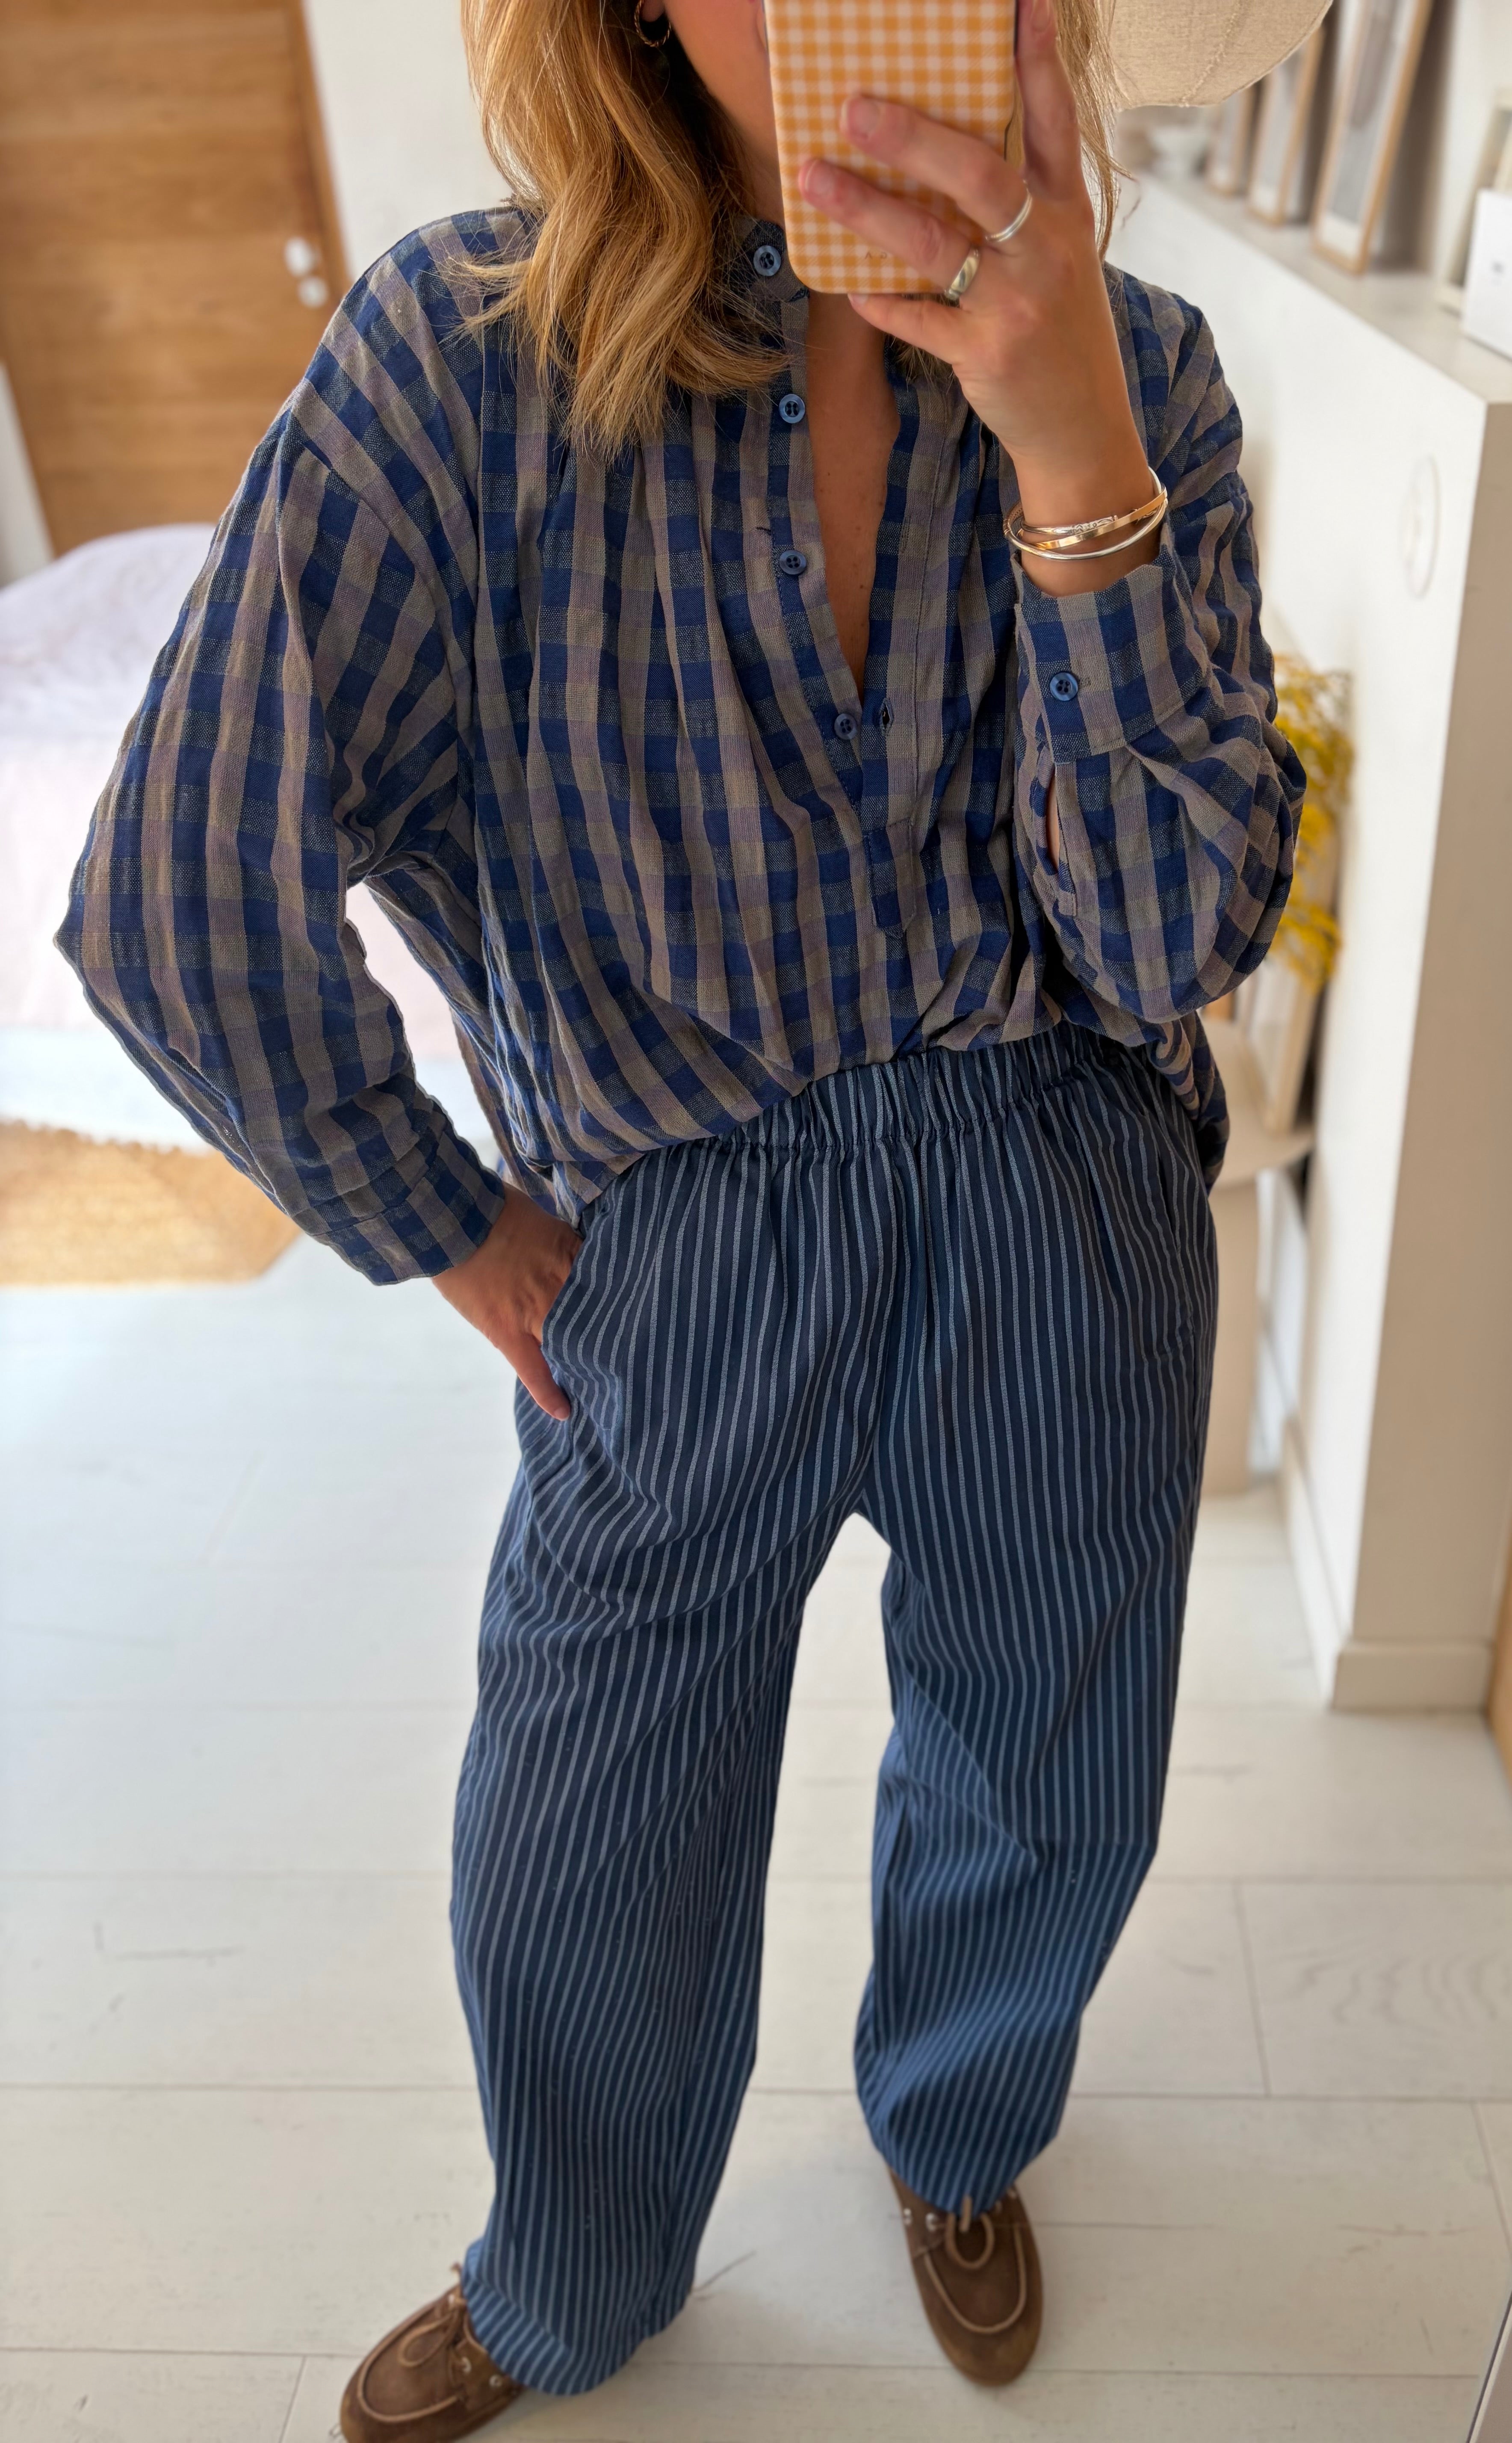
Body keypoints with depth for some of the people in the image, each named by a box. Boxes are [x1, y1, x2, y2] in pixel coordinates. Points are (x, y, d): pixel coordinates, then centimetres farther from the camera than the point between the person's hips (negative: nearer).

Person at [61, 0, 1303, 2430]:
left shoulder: (1141, 369, -8)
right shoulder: (465, 359, -15)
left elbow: (1174, 940, -17)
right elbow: (189, 911, -13)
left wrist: (1076, 457, -29)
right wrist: (454, 1236, -4)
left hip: (1068, 1232, 2)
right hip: (676, 1262, -1)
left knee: (1040, 1795, 23)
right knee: (585, 1870, 18)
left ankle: (957, 2131, 61)